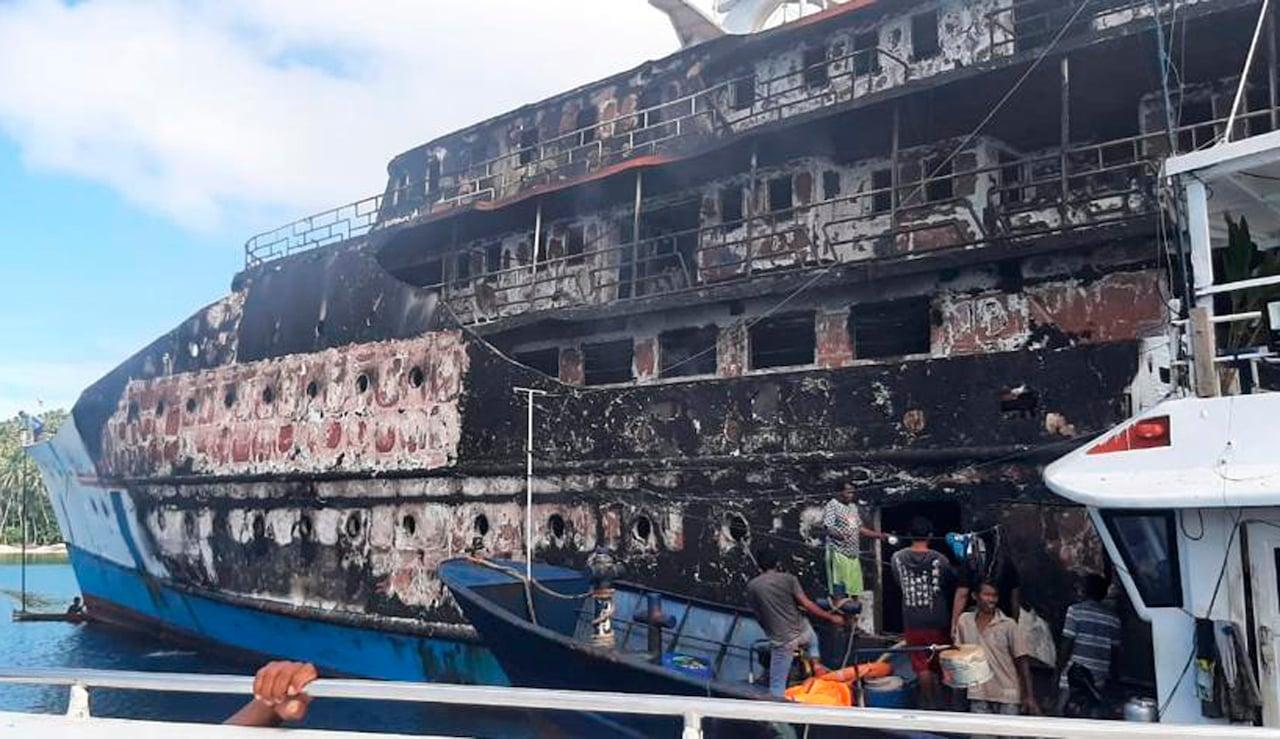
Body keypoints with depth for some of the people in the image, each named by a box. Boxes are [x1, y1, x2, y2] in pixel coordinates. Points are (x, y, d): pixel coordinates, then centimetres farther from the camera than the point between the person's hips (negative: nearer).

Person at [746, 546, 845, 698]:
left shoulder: (752, 586, -2)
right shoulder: (788, 579, -4)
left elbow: (758, 615, 5)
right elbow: (807, 605, -9)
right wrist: (831, 617, 1)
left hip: (782, 642, -1)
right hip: (803, 632, 2)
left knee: (777, 688, 7)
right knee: (813, 642, 39)